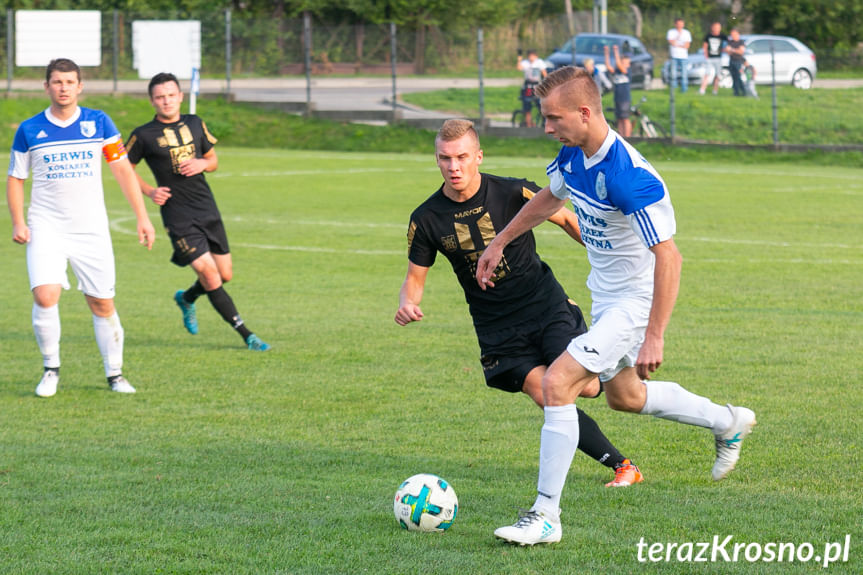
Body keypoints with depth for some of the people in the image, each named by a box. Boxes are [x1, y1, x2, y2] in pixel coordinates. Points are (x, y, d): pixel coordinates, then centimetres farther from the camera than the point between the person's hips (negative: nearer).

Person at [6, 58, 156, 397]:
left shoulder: (99, 123, 1)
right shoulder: (29, 131, 0)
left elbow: (122, 170, 4)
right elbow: (15, 178, 9)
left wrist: (142, 217, -1)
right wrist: (18, 222, -4)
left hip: (92, 229, 1)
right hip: (47, 228, -1)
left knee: (102, 304, 3)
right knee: (45, 296, -19)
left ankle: (114, 373, 19)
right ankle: (51, 369, -1)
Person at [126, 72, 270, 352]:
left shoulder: (194, 124, 8)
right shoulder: (144, 135, -5)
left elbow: (212, 158, 19)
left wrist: (202, 164, -5)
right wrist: (150, 191, -8)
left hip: (208, 210, 5)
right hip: (178, 216, -5)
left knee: (225, 274, 8)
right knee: (209, 273, -14)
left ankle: (186, 298, 40)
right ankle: (246, 335, -7)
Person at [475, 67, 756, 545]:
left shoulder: (628, 176, -32)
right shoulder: (573, 156, -5)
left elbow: (668, 257, -31)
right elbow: (548, 199, 20)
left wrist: (654, 338, -33)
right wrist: (498, 244, 25)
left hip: (635, 300, -10)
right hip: (605, 296, 10)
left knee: (556, 383, -20)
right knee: (624, 395, 26)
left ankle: (546, 515, -14)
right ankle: (728, 423, 48)